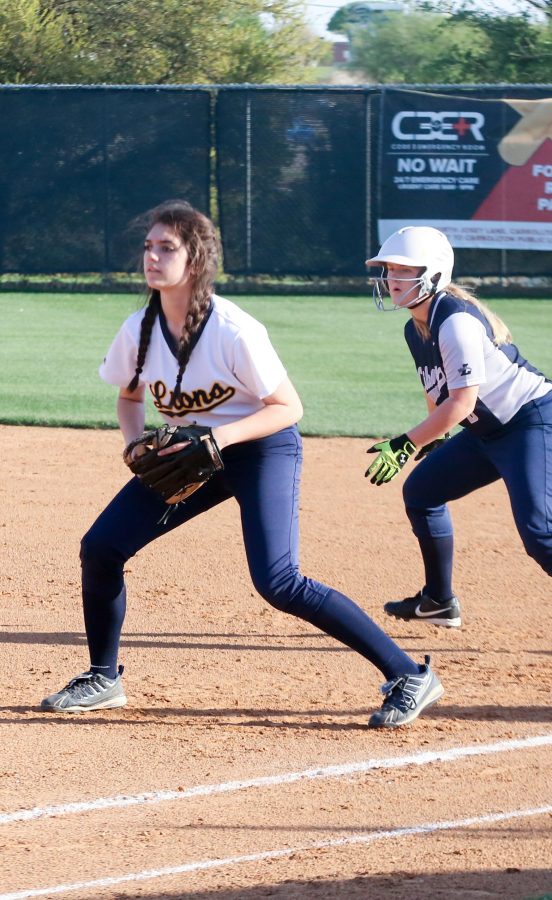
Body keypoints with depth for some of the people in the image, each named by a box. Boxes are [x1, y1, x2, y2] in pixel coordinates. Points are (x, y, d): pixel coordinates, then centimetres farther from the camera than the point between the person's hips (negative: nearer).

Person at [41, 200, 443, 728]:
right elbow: (130, 396, 11)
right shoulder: (139, 330, -9)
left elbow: (289, 407, -18)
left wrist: (221, 437, -30)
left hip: (263, 447, -6)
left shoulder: (234, 332, -26)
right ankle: (104, 680, 19)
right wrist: (135, 442, -9)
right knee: (100, 547, -2)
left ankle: (409, 675, -18)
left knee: (278, 583, -22)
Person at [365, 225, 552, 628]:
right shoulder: (416, 329, 6)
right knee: (422, 490, 16)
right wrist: (435, 439, 28)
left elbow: (461, 402, -27)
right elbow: (438, 390, 22)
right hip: (488, 430, 11)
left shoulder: (456, 321, -23)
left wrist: (404, 445, -25)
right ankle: (439, 602, 28)